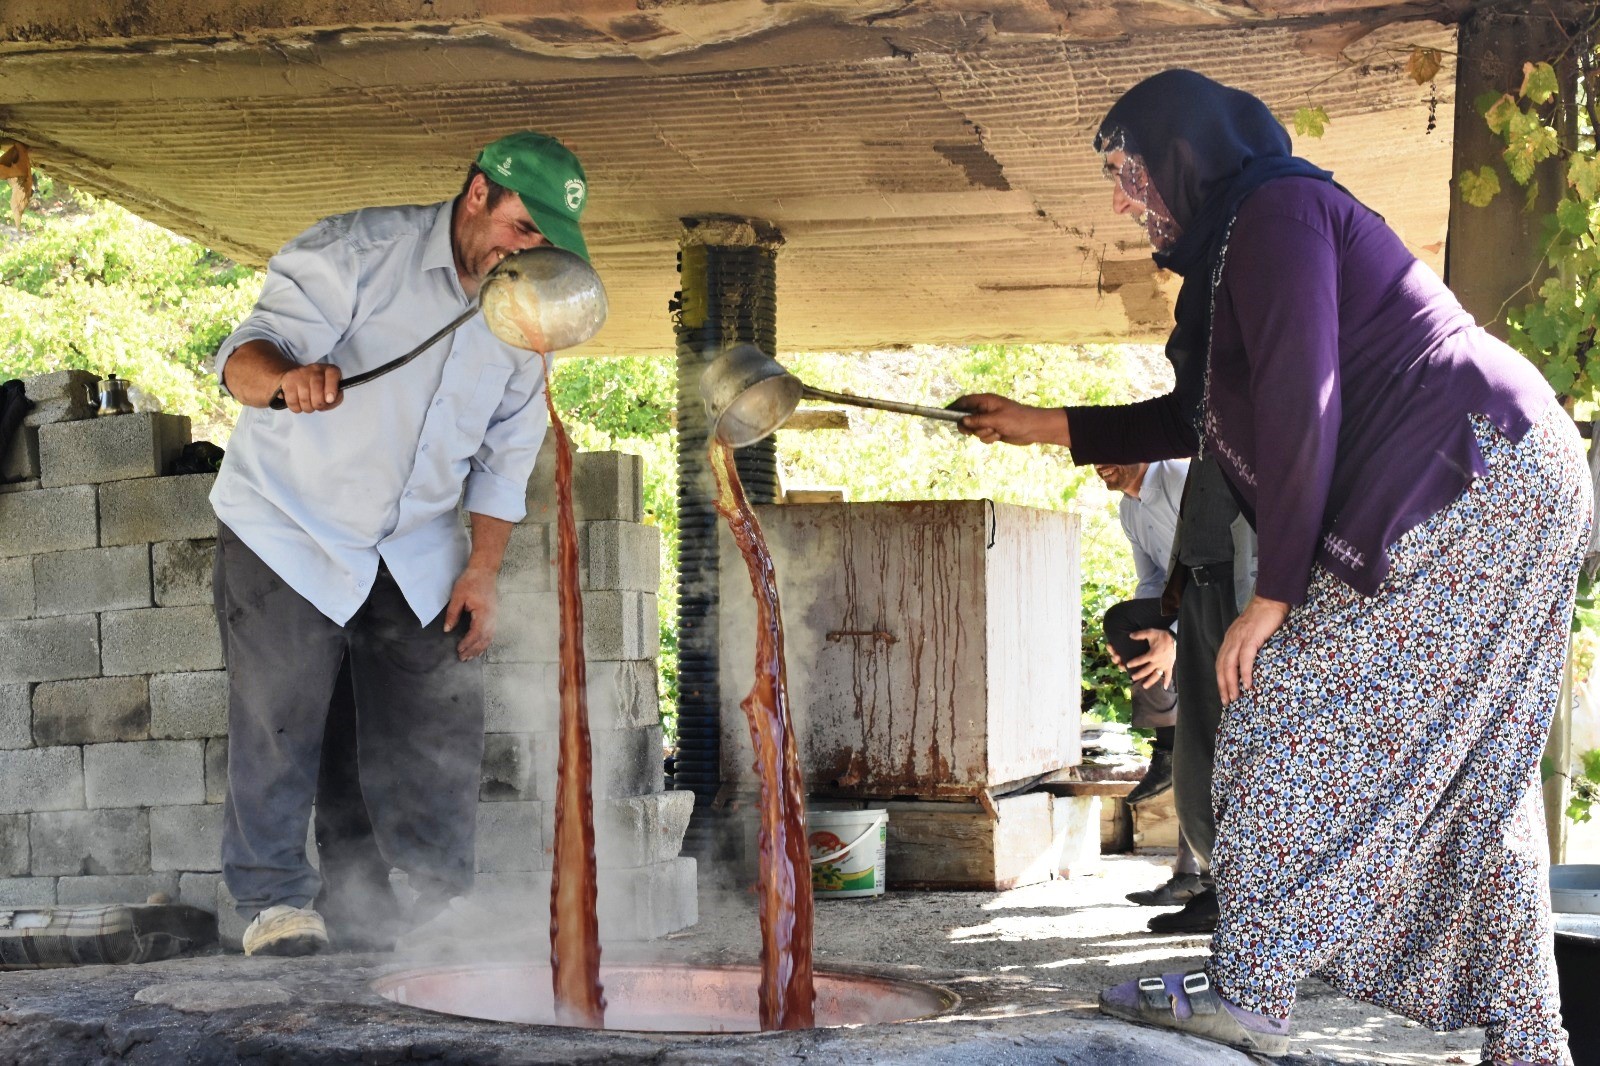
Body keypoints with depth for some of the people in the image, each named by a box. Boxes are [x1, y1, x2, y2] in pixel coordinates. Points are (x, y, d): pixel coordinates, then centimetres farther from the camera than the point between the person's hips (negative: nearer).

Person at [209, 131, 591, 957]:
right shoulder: (358, 251, -17)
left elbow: (506, 455, 8)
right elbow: (243, 358, -25)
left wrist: (481, 569, 0)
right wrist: (286, 376, -50)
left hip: (416, 549, 5)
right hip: (288, 526, -5)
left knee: (441, 722, 3)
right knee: (281, 719, -4)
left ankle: (437, 903, 16)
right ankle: (274, 899, 11)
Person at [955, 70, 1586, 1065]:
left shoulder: (1276, 212, -10)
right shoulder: (1243, 238, 21)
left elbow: (1302, 410, -18)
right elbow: (1200, 416, 32)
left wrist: (1273, 593, -15)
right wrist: (1047, 425, 33)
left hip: (1475, 485, -10)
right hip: (1505, 496, 10)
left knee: (1287, 714, -8)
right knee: (1472, 779, 10)